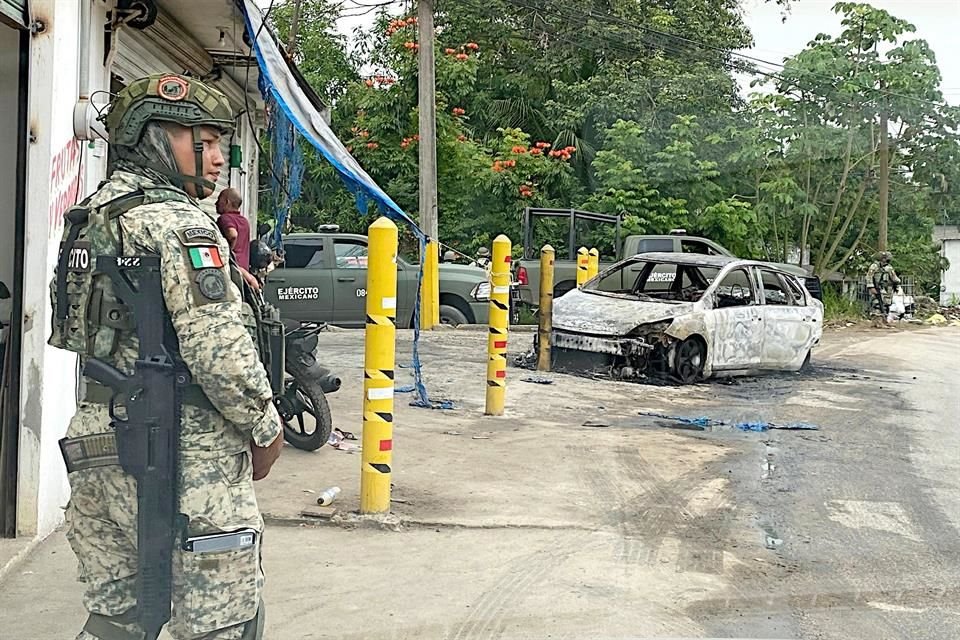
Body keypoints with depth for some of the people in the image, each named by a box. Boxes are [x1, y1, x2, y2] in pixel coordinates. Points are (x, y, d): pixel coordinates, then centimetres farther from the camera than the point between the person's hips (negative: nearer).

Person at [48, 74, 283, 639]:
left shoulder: (92, 218, 15)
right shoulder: (178, 222, -15)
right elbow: (218, 348, -22)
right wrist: (266, 429, -8)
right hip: (187, 461, -9)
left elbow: (73, 334, 19)